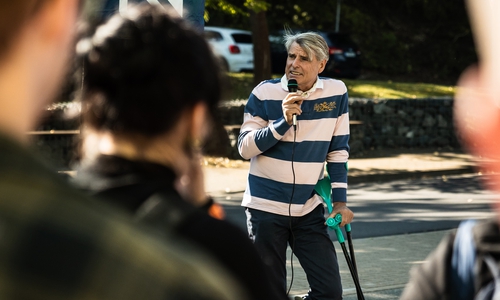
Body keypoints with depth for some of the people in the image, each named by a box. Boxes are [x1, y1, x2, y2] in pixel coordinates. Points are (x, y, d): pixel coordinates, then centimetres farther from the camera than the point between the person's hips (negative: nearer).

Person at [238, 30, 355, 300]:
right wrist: (283, 122, -21)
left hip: (309, 209, 2)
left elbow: (338, 151, 6)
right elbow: (245, 148, -9)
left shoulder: (336, 92, 0)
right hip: (266, 207, -2)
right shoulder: (265, 92, -6)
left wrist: (339, 201, 3)